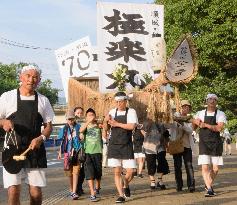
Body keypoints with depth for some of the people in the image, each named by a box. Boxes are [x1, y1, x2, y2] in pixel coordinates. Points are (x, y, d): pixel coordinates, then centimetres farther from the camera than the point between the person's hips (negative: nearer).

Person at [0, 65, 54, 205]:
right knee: (13, 191, -11)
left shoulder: (43, 101, 9)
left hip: (36, 150, 2)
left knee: (36, 193, 3)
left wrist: (41, 138, -10)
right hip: (12, 150, -2)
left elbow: (49, 126, 10)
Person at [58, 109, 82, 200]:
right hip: (67, 152, 2)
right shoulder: (64, 129, 7)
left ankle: (74, 192, -10)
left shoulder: (78, 127, 1)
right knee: (69, 172, 11)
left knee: (75, 172, -7)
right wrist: (60, 153, 12)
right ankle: (71, 189, 29)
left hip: (77, 152, -2)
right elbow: (62, 141, 13)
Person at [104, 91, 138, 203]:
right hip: (114, 145, 2)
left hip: (127, 146, -2)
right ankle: (121, 195, 7)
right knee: (117, 172, -1)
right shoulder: (112, 112, 6)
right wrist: (106, 121, -16)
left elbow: (131, 126, -17)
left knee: (130, 171, -1)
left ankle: (125, 186, 31)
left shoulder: (131, 112, -3)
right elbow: (105, 128, 5)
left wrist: (117, 124, -15)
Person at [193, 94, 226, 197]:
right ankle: (209, 189, -10)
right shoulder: (200, 113, 9)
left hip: (216, 143, 0)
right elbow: (193, 127, 16)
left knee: (215, 169, 5)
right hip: (204, 143, 0)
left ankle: (208, 185, 28)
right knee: (205, 167, -12)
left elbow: (219, 128, -15)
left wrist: (205, 125, -19)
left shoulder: (220, 114, 1)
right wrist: (195, 121, -6)